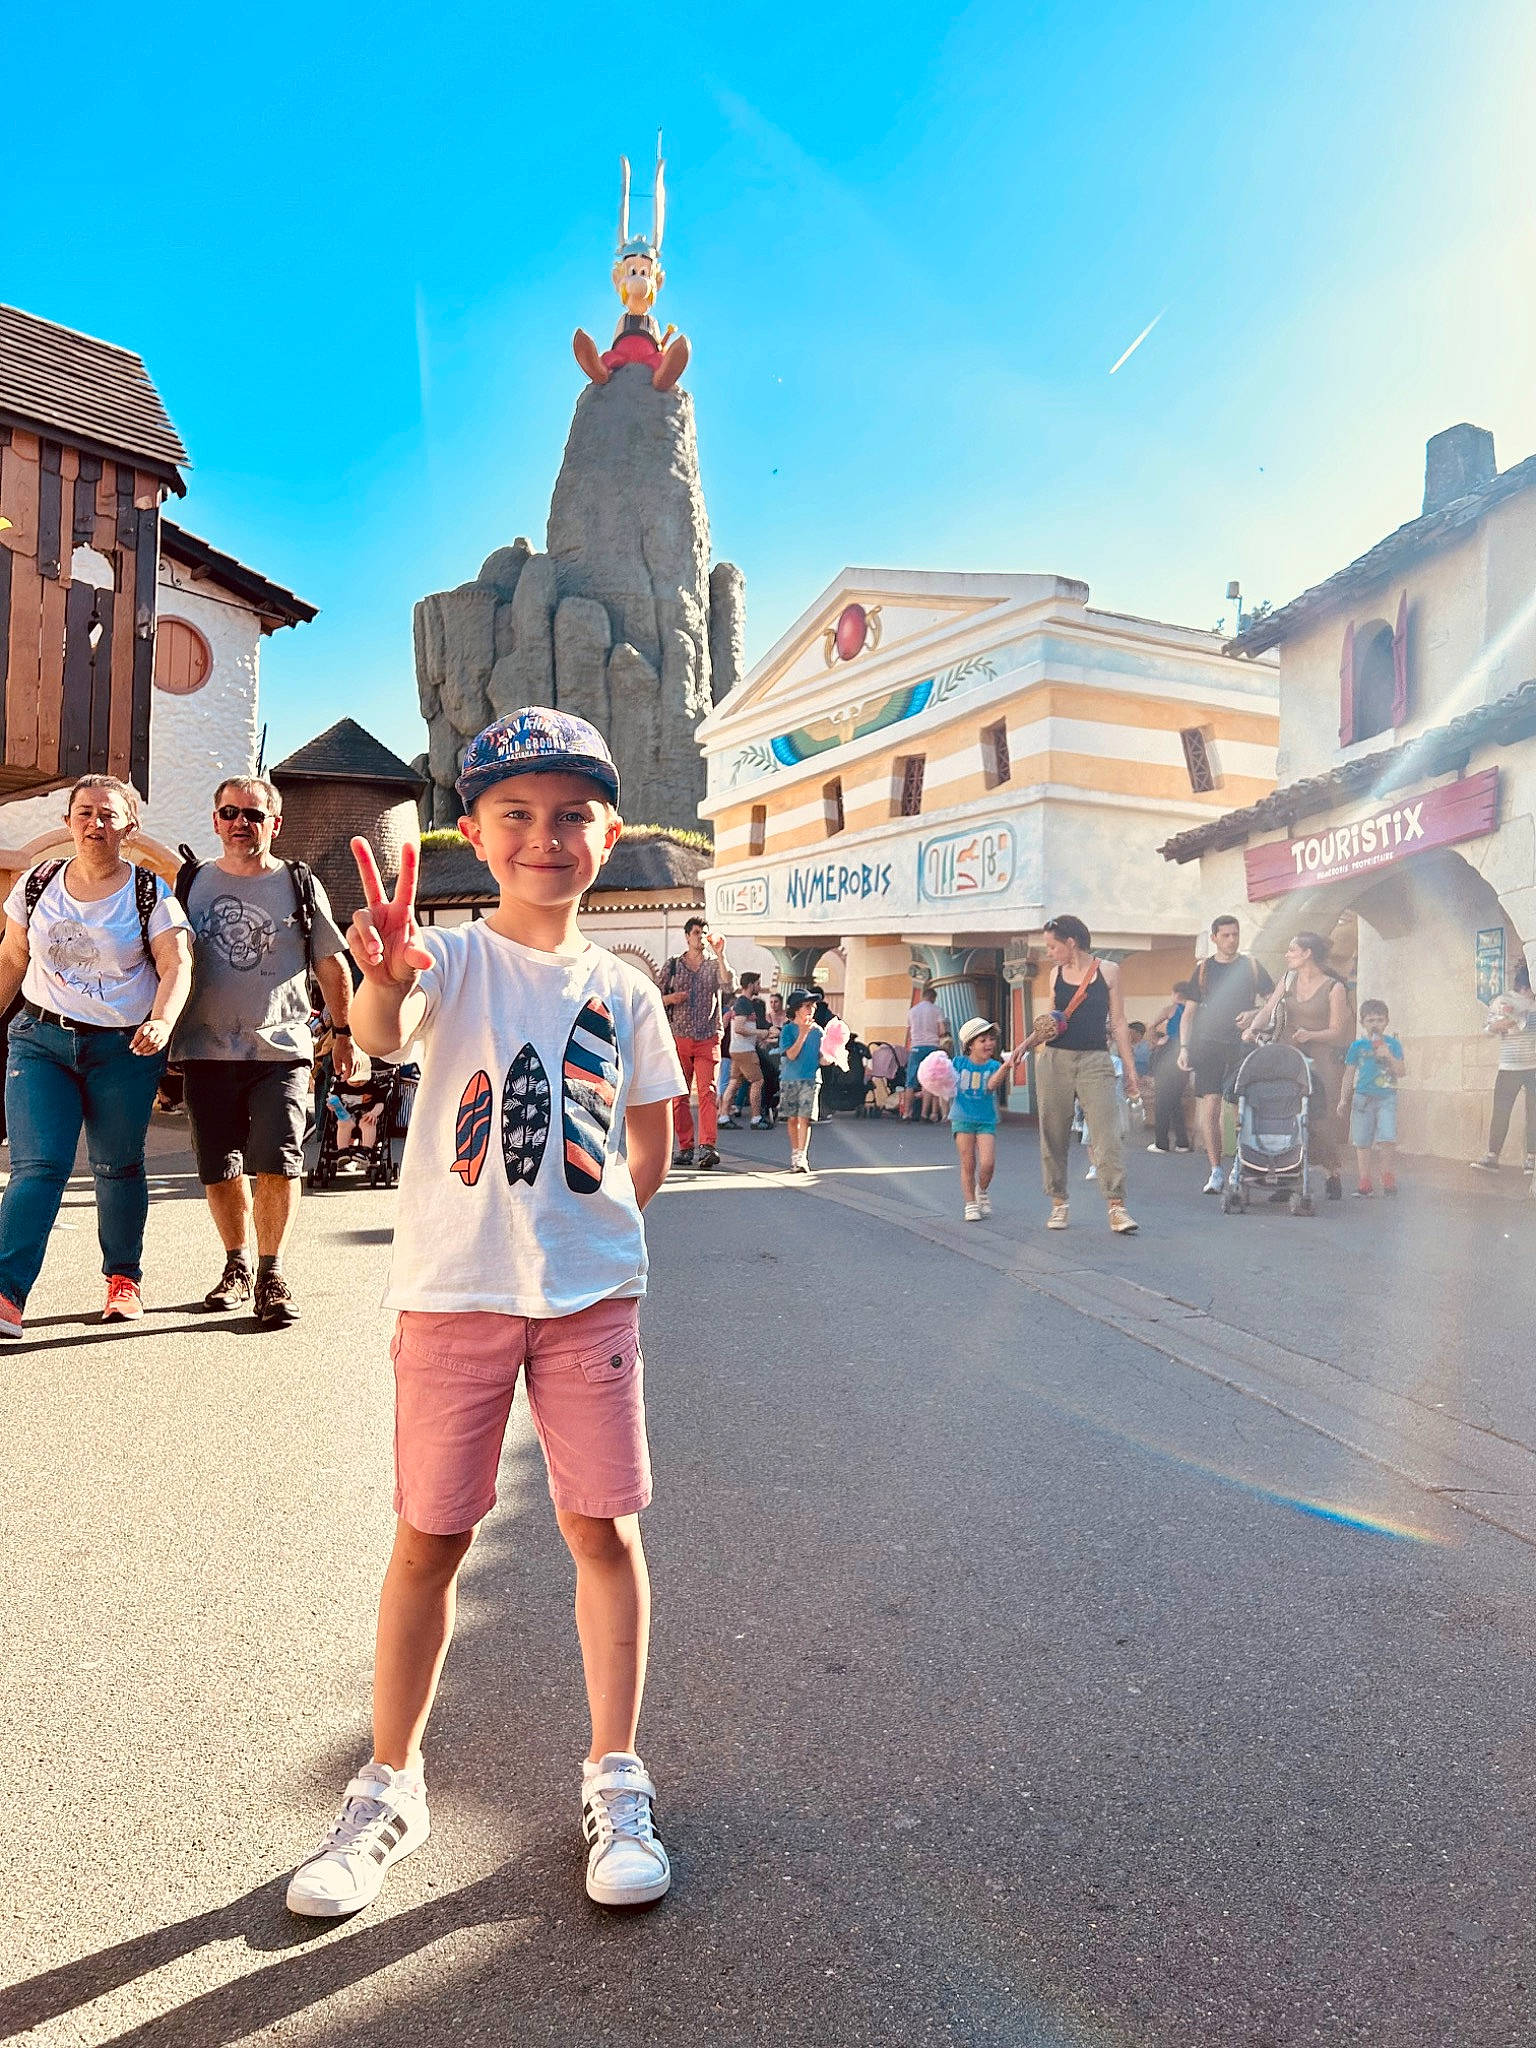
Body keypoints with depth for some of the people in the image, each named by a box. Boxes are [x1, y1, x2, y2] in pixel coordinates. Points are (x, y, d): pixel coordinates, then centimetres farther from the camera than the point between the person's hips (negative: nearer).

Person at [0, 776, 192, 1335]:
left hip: (125, 1049, -1)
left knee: (118, 1167, 8)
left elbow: (176, 965, -10)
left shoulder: (151, 893, -2)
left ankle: (124, 1279, 24)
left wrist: (162, 1021, -27)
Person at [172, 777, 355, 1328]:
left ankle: (271, 1275, 2)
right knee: (219, 1170, 7)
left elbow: (331, 963, 13)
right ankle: (236, 1266, 25)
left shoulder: (300, 885, 7)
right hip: (207, 1050, 2)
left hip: (282, 1049, -2)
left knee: (278, 1163, -10)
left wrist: (344, 1032, 12)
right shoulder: (190, 882, 10)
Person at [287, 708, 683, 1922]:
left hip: (590, 1293, 2)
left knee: (604, 1525, 6)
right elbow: (380, 1037, -26)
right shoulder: (452, 958, -3)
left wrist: (591, 1229, 3)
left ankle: (616, 1782, 23)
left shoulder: (624, 991, 5)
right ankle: (389, 1788, 28)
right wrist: (384, 977, -47)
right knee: (430, 1538, 8)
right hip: (452, 1290, -2)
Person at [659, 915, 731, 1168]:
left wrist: (720, 955, -14)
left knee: (707, 1092, -13)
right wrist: (670, 998, -6)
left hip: (707, 1039, -2)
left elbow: (727, 987, -12)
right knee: (679, 1095, 2)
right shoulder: (672, 964, 12)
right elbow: (657, 998, 16)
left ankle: (707, 1146, -19)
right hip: (679, 1038, 2)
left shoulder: (714, 963, 8)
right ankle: (685, 1148, 9)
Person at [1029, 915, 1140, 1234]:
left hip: (1096, 1061, -3)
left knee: (1107, 1133, -11)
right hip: (1055, 1061, 3)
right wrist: (1032, 1040, 1)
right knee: (1054, 1135, 4)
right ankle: (1058, 1204, 15)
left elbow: (1117, 1024, 5)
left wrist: (1130, 1071, 3)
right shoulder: (1056, 974, 10)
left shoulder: (1107, 971, 2)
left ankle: (1116, 1207, -10)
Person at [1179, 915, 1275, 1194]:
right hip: (1209, 1045, 1)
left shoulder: (1252, 967, 10)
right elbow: (1189, 1012, 13)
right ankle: (1216, 1171, -1)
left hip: (1243, 1045, 0)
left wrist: (1255, 1014, -12)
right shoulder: (1203, 969, 12)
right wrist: (1184, 1048, 3)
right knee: (1210, 1108, -6)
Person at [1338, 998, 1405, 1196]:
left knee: (1387, 1138, -12)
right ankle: (1364, 1179, 12)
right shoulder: (1358, 1045, 5)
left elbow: (1401, 1072, -1)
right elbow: (1349, 1074, 10)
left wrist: (1389, 1057, -17)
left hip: (1387, 1098, -1)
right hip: (1363, 1097, 1)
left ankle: (1387, 1174, 8)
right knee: (1362, 1141, 3)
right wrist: (1343, 1100, 9)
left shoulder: (1393, 1044, 4)